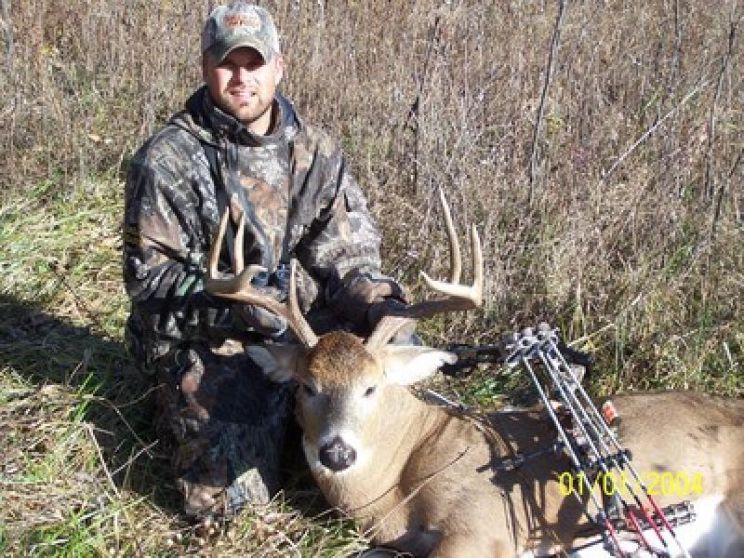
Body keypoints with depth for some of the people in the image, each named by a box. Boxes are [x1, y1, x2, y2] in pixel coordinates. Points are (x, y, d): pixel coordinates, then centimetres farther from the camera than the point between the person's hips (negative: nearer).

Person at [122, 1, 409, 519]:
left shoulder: (315, 150, 2)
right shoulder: (167, 159, -12)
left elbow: (345, 252, 0)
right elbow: (149, 274, -13)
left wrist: (379, 302, -21)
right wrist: (230, 304, -29)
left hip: (300, 317, 5)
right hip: (205, 338, -4)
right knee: (226, 495, -16)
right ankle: (181, 405, 20)